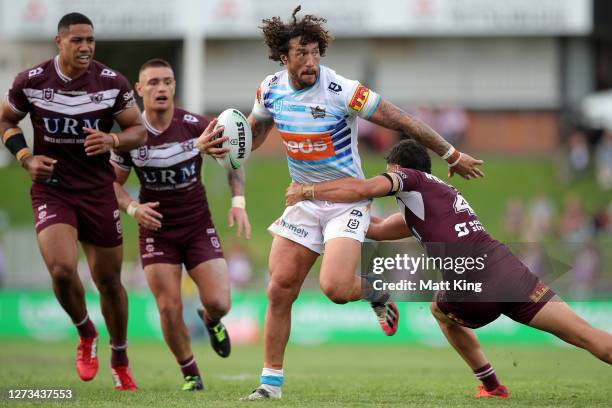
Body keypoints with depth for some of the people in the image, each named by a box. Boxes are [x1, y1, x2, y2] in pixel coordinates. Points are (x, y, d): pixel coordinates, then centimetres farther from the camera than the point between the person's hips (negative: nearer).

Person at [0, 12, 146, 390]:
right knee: (62, 269, -23)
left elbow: (139, 131, 3)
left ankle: (120, 362, 30)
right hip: (51, 189, -1)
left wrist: (112, 140, -19)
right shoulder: (30, 82, -6)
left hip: (98, 190, 1)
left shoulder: (113, 83, -5)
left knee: (109, 281, 9)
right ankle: (85, 333, 8)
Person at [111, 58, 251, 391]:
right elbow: (113, 181, 5)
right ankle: (190, 373, 14)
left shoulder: (196, 127, -10)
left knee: (219, 302, -10)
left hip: (198, 226, 0)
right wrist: (133, 208, -14)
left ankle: (211, 321, 29)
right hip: (156, 229, 0)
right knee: (169, 308, -9)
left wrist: (238, 202, -6)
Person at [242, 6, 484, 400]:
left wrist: (452, 155, -7)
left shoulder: (342, 90, -20)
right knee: (279, 290, -4)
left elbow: (402, 121, -13)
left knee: (335, 287, -23)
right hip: (303, 200, 5)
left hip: (347, 200, -5)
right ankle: (271, 382, 8)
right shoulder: (270, 89, -3)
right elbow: (255, 132, 18)